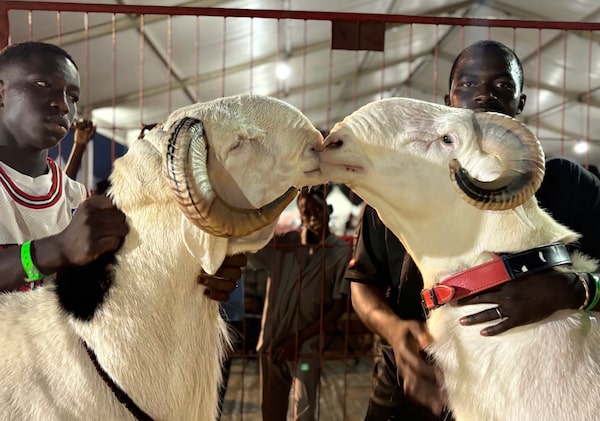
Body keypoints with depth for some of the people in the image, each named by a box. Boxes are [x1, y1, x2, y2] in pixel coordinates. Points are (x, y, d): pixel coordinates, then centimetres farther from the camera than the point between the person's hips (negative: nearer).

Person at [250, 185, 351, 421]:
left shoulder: (341, 252, -4)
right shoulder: (281, 243, 3)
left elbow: (339, 307, -5)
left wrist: (298, 339, -8)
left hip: (306, 348, -3)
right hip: (271, 344, 3)